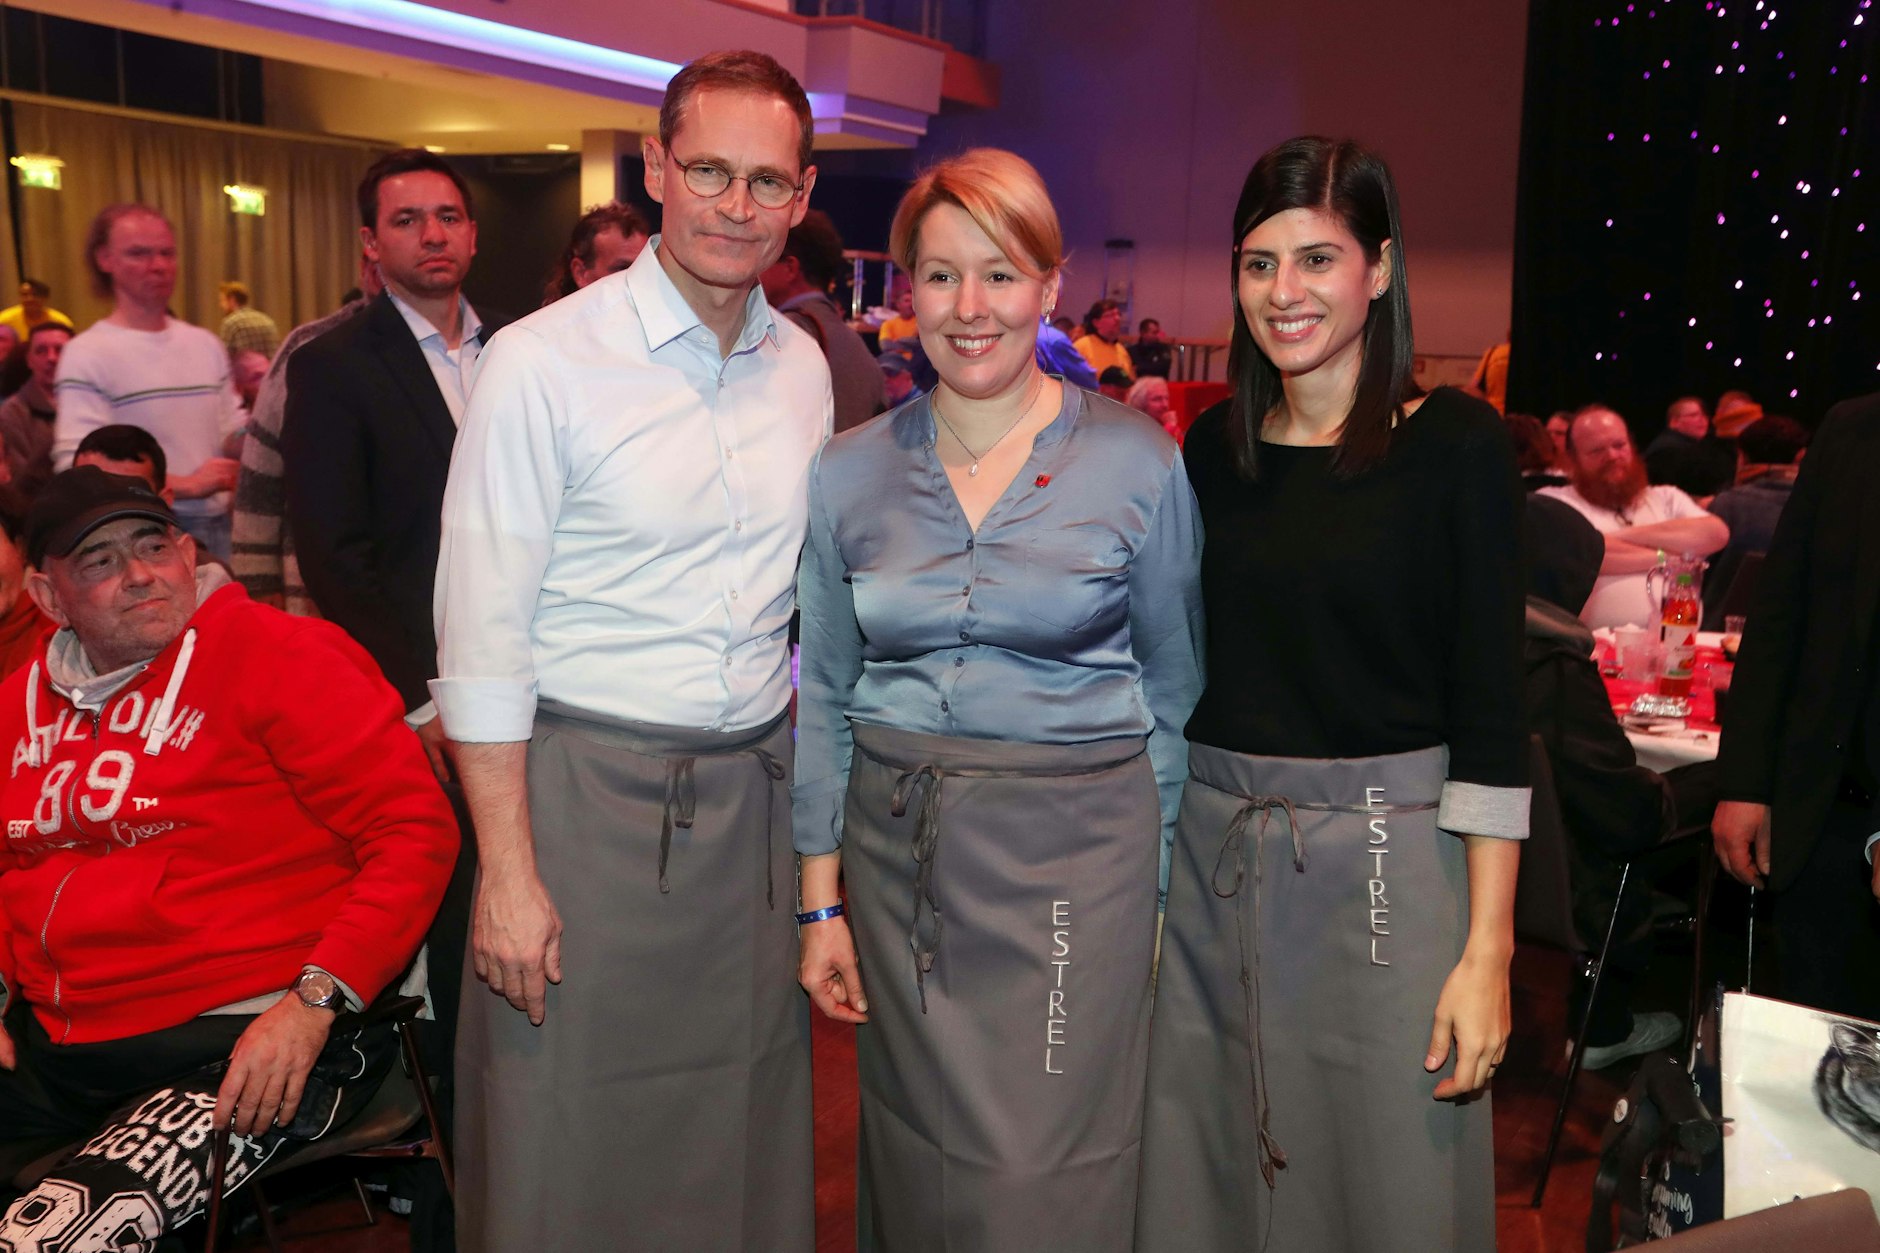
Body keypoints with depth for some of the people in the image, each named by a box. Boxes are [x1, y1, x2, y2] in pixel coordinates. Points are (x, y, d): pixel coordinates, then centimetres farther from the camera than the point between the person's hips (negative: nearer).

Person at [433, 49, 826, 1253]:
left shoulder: (804, 366, 6)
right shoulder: (544, 364, -10)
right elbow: (483, 639, -11)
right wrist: (507, 874, -13)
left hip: (755, 792, 5)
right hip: (588, 793, -4)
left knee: (744, 1123, 16)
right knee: (571, 1150, 7)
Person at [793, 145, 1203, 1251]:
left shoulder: (1138, 462, -4)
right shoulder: (849, 474, 3)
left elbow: (1172, 690, 2)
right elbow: (825, 700, 7)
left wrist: (1163, 884, -1)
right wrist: (821, 901, 5)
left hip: (1074, 846, -2)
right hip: (899, 846, 3)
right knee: (920, 1162, 13)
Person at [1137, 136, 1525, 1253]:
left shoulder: (1457, 444, -7)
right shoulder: (1214, 447, 6)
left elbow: (1490, 713, -9)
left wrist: (1488, 950, -13)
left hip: (1388, 863, -4)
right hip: (1211, 860, 4)